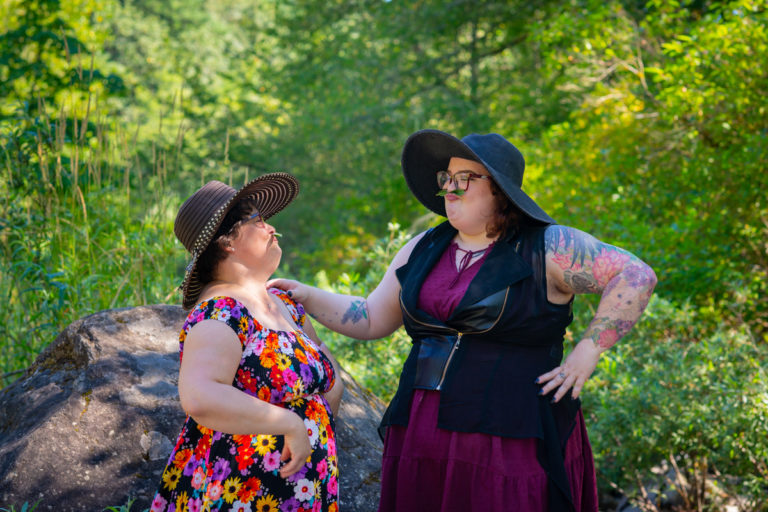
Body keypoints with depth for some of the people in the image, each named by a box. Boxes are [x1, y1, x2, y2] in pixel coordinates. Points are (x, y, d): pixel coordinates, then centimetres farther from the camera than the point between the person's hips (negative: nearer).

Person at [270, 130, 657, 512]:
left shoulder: (546, 248, -4)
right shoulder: (422, 250, 13)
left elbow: (636, 276, -7)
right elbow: (371, 320, 19)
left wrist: (585, 355, -11)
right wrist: (307, 297, 9)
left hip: (512, 443, -5)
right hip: (422, 438, 5)